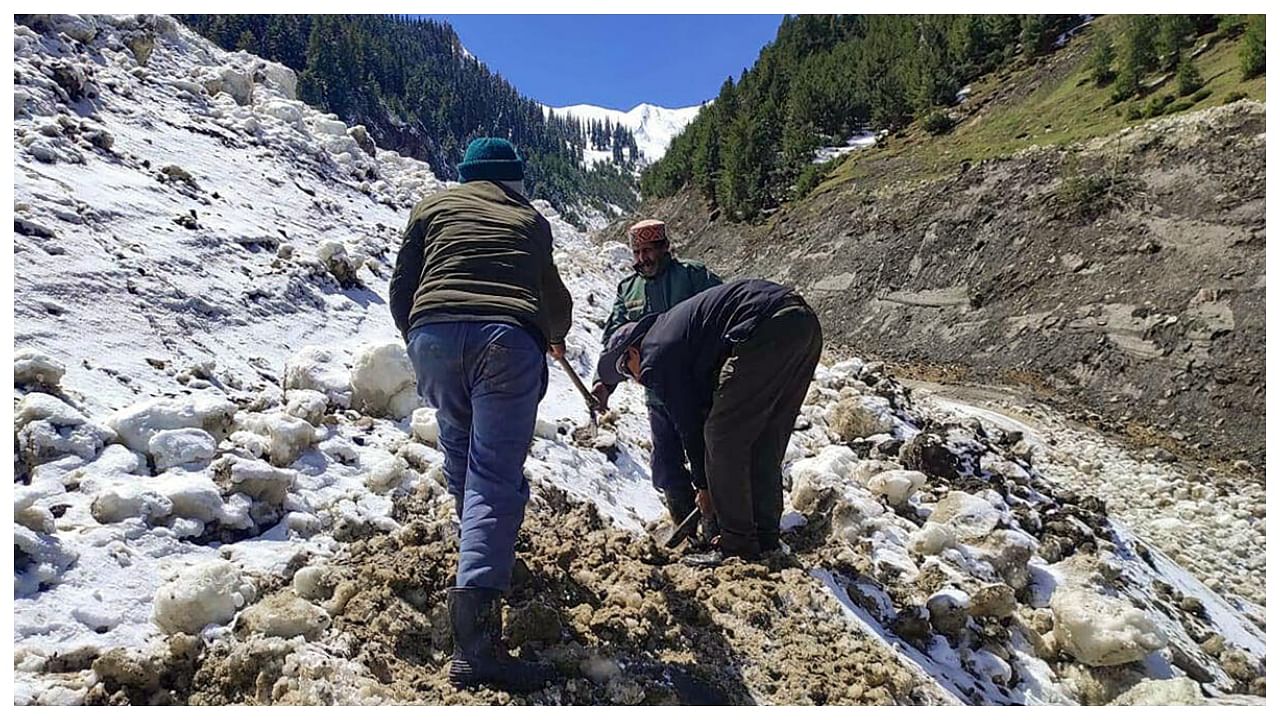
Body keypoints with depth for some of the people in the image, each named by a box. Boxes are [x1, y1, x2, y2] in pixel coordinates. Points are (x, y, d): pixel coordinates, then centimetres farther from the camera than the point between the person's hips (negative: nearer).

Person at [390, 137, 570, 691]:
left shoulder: (434, 206, 25)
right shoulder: (531, 221, 26)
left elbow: (402, 288, 19)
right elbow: (554, 298, 35)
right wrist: (556, 335, 55)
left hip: (433, 334, 2)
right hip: (508, 340, -1)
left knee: (460, 451, 24)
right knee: (496, 475, -6)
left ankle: (479, 547, 41)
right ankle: (474, 626, -17)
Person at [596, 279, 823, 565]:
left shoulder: (655, 355, 5)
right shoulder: (673, 325, 32)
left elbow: (689, 426, 8)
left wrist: (704, 485, 23)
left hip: (765, 329, -10)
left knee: (722, 437, 2)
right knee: (766, 441, 17)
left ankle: (737, 545, 7)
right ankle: (765, 540, 25)